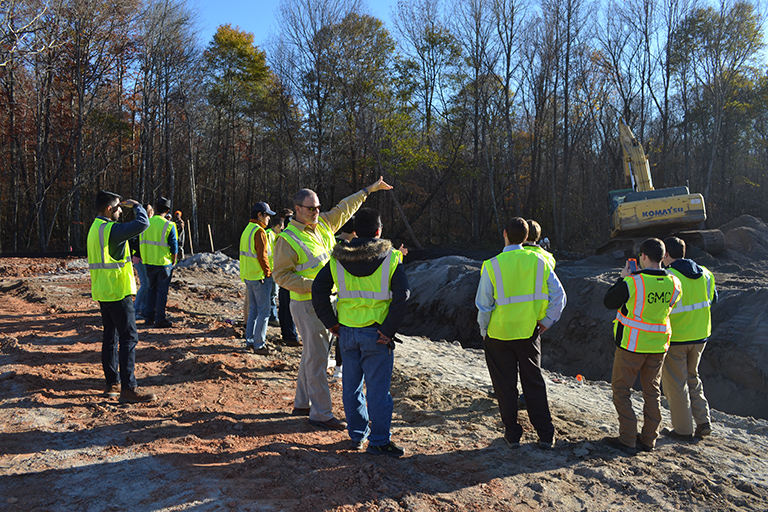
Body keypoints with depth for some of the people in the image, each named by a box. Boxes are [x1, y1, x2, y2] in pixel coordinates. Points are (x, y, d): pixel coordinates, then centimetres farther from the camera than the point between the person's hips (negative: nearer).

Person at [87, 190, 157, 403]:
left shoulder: (95, 228, 13)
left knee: (111, 336, 14)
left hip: (103, 292, 10)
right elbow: (142, 224, -25)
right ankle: (128, 389, -7)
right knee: (129, 338, -7)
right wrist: (135, 205, -9)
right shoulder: (110, 229, -18)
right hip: (117, 292, -10)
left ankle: (112, 383, 21)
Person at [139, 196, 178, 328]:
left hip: (149, 263, 4)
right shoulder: (169, 226, -12)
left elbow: (141, 243, 8)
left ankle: (149, 317, 22)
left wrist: (144, 258, 18)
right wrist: (173, 263, 2)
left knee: (151, 289, 18)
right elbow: (174, 247, -10)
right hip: (164, 263, -4)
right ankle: (160, 320, 6)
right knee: (162, 290, 3)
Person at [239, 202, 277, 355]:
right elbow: (262, 255, -21)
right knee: (264, 310, -3)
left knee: (253, 309, 16)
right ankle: (259, 345, 0)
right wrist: (268, 272, -10)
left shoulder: (247, 230, 14)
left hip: (248, 276, 10)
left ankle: (249, 342, 21)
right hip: (260, 277, -10)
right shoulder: (259, 231, -16)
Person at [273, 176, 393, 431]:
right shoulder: (288, 239, -12)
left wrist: (369, 190, 29)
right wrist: (312, 285, -22)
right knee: (316, 358, -5)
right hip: (307, 305, -8)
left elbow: (344, 208, 23)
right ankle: (320, 413, 4)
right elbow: (281, 274, -13)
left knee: (312, 354, 17)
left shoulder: (323, 225, 9)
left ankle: (302, 403, 31)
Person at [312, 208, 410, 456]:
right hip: (376, 333, -3)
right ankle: (379, 441, 12)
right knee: (378, 388, 5)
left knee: (351, 385, 16)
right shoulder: (390, 258, -6)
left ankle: (357, 435, 28)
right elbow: (402, 296, -16)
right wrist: (388, 330, -12)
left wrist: (331, 323, 4)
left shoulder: (338, 258, 3)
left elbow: (318, 289, 0)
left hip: (346, 332, 4)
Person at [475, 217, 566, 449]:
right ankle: (546, 435, 18)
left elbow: (483, 305, -10)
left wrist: (484, 331, 4)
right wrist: (546, 321, 4)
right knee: (534, 382, 14)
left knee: (505, 385, 10)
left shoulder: (492, 265, -13)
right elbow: (559, 295, -4)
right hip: (529, 332, 3)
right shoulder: (539, 261, -4)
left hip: (499, 333, -2)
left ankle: (512, 434, 19)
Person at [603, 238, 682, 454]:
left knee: (621, 389, 7)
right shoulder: (673, 283, -5)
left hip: (632, 345, -5)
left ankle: (628, 440, 7)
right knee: (652, 391, 17)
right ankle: (648, 439, 25)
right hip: (658, 345, 6)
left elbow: (609, 302, -8)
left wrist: (623, 278, 1)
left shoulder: (633, 282, -21)